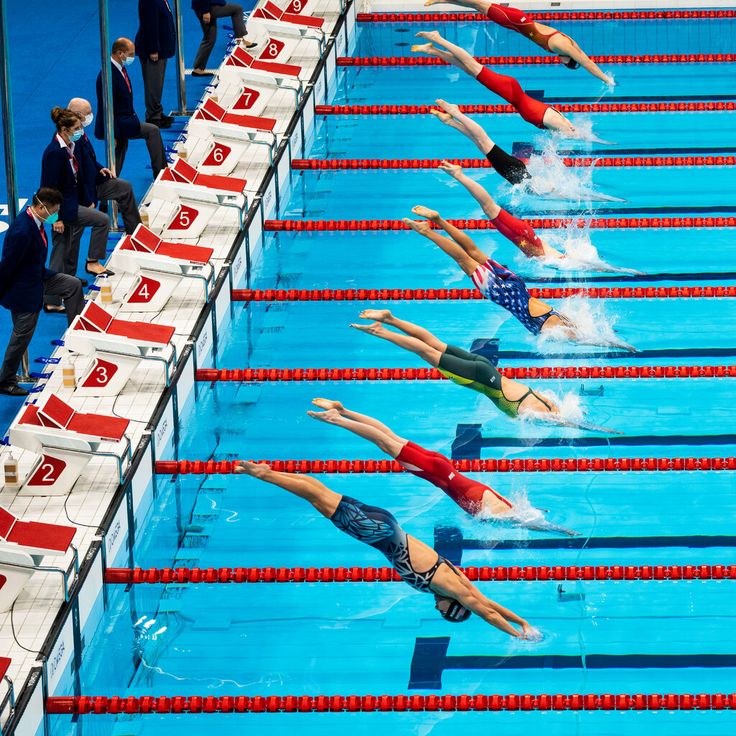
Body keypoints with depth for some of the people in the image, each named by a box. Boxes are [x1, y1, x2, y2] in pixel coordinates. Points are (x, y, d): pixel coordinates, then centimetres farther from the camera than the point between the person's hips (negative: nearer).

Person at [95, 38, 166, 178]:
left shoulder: (120, 68, 6)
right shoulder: (108, 74, -25)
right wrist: (113, 135, -22)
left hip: (124, 122, 10)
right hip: (118, 124, -10)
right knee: (153, 131, -12)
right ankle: (160, 173, -4)